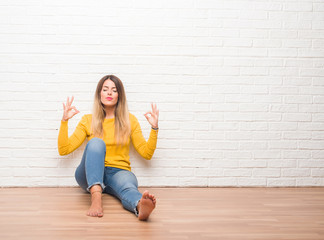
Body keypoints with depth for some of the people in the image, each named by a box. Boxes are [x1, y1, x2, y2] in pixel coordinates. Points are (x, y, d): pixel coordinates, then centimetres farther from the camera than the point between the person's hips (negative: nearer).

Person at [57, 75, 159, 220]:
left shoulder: (129, 120, 12)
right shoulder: (88, 120, 11)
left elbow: (146, 153, 10)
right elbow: (63, 150, 5)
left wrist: (154, 128, -3)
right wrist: (64, 121, -4)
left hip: (119, 172, 0)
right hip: (90, 175, 0)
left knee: (128, 185, -37)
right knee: (96, 142, -31)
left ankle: (140, 205, -74)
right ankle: (96, 197, -53)